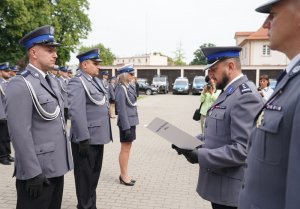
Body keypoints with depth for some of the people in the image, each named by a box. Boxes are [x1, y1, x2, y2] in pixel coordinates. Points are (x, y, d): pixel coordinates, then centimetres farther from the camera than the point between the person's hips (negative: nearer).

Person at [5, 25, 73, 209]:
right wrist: (33, 173, -20)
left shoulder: (52, 82, 11)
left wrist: (62, 160, 16)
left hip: (56, 166, 8)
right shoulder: (20, 84, -16)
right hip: (37, 170, -8)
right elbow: (20, 133, -21)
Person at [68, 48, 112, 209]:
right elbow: (76, 112, -24)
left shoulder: (95, 80, 12)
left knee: (94, 175, 21)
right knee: (85, 177, 7)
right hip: (87, 139, -9)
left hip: (98, 137, 9)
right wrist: (83, 138, -25)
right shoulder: (77, 82, -16)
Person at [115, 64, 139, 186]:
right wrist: (126, 127, -21)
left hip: (131, 121, 9)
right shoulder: (121, 88, -16)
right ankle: (124, 176, 13)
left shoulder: (128, 87, 10)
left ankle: (124, 174, 26)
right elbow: (121, 109, -20)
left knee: (128, 148, 15)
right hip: (126, 122, -9)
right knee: (125, 149, 1)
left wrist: (131, 124, 15)